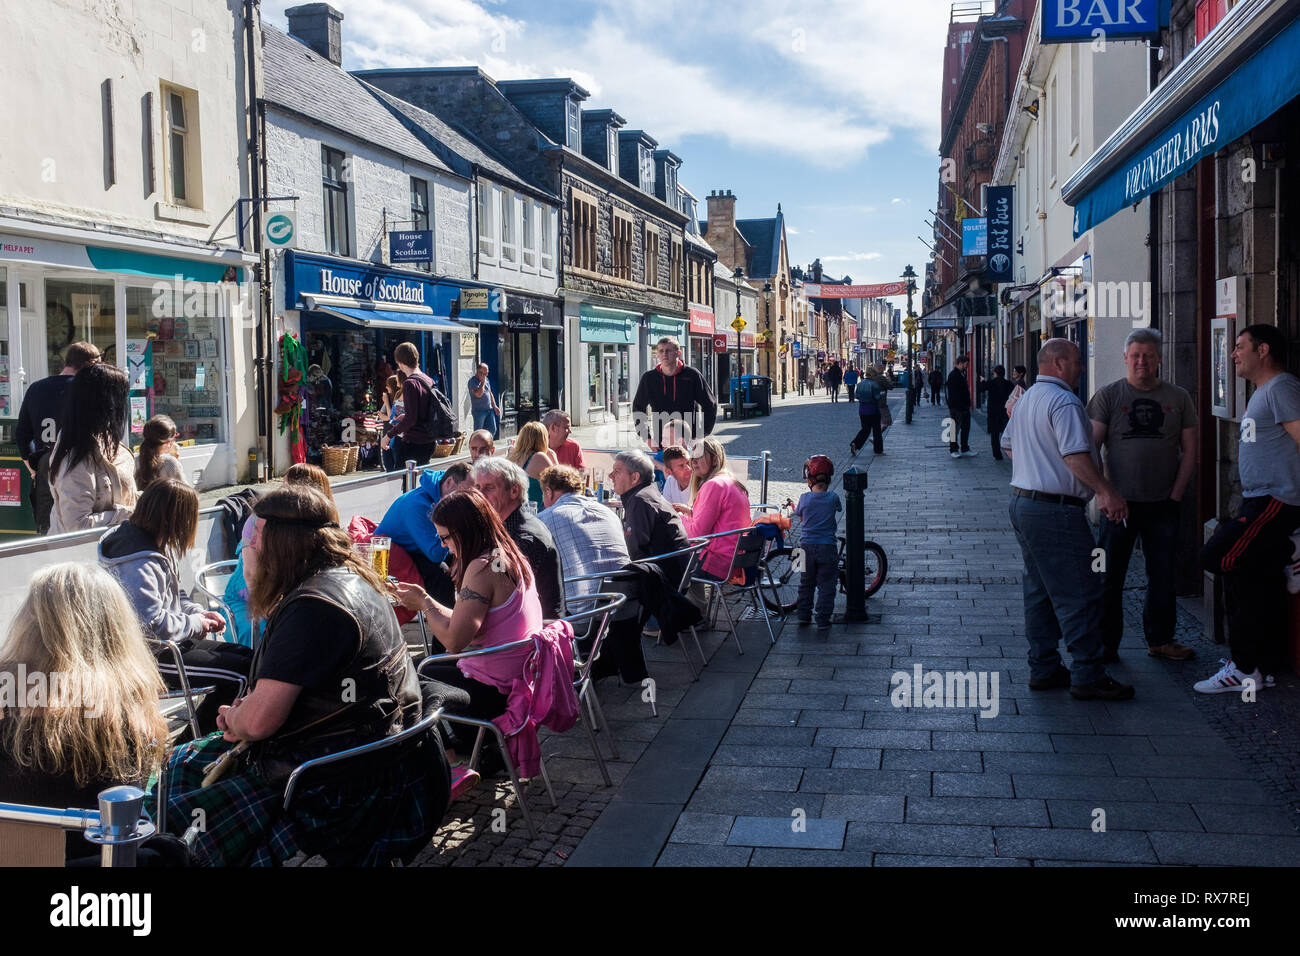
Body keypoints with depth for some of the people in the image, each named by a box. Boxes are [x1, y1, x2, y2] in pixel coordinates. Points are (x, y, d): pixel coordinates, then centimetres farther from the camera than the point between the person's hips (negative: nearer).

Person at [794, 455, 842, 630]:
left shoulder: (804, 498, -7)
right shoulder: (833, 498, -9)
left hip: (806, 546, 2)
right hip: (827, 548, -1)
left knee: (806, 583, 18)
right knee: (826, 585, 6)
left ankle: (804, 615, 24)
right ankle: (823, 620, 5)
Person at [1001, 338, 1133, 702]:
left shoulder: (1027, 399, 16)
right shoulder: (1064, 402, -15)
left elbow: (1008, 444, 27)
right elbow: (1075, 454, -25)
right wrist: (1106, 491, -25)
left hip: (1022, 503, 10)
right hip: (1055, 510, -10)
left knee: (1040, 590, 15)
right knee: (1079, 593, -5)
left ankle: (1043, 668, 20)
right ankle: (1088, 676, -2)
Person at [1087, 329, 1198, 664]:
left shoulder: (1178, 398, 6)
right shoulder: (1108, 396, 0)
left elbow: (1189, 451, 8)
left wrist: (1176, 495, -1)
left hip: (1163, 505, 2)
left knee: (1163, 576, 9)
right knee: (1110, 576, 2)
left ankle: (1160, 639, 24)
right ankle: (1106, 643, 12)